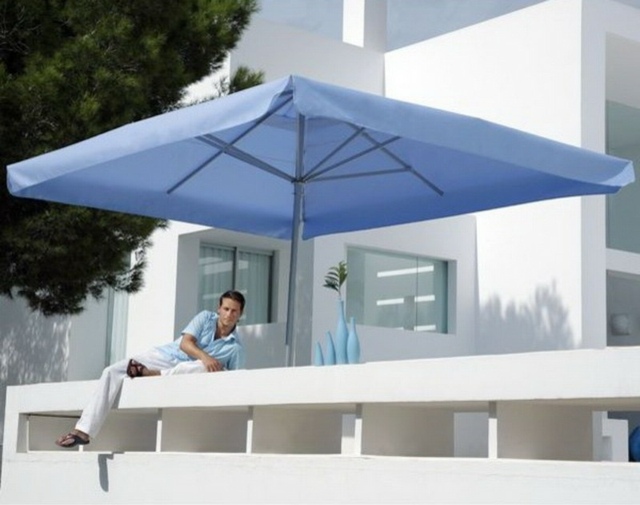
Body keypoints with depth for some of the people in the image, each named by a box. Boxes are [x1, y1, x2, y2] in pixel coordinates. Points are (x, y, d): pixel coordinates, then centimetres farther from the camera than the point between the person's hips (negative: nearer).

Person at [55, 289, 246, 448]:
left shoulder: (235, 348, 0)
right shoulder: (206, 318, 3)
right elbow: (185, 343, -11)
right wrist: (204, 356, -30)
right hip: (161, 356, 1)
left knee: (204, 367, -36)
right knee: (112, 372, -18)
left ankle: (149, 375, -28)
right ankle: (84, 431, -23)